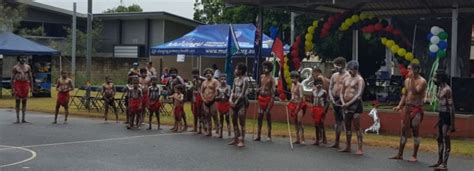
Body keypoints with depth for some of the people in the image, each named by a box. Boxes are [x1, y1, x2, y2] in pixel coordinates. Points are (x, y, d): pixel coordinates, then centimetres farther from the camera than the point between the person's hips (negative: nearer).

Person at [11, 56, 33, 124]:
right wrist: (12, 89, -6)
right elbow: (12, 78, 0)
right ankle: (17, 119, 3)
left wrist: (31, 87, 7)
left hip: (25, 84, 3)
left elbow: (30, 77, 12)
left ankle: (23, 119, 12)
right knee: (17, 102, 0)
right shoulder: (15, 67, 0)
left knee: (24, 102, 6)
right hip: (18, 84, -3)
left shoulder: (28, 67, 8)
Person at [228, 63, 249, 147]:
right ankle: (236, 138, 21)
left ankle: (242, 140, -5)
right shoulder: (235, 79, 12)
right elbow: (233, 91, 13)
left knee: (241, 122, -7)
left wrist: (236, 102, -15)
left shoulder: (245, 79, -10)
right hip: (234, 102, 8)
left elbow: (243, 93, -15)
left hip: (242, 102, -8)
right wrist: (231, 100, -3)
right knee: (234, 121, 11)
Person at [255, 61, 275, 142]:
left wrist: (272, 98, -23)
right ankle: (258, 135, 9)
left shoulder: (271, 78, -8)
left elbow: (273, 90, -14)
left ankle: (269, 135, 6)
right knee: (260, 115, 5)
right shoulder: (261, 77, 12)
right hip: (261, 97, 6)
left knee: (268, 115, -2)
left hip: (268, 97, -6)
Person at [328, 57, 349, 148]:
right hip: (335, 100, 8)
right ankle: (336, 142, 20)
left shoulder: (347, 75, -9)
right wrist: (332, 98, -1)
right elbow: (330, 88, 15)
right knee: (337, 121, 14)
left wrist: (341, 100, -18)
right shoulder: (334, 75, 15)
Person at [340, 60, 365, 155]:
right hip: (346, 105, 7)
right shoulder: (346, 79, 16)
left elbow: (359, 94, -16)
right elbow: (342, 93, 17)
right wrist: (343, 102, -2)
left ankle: (360, 149, -9)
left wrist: (349, 103, -20)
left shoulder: (359, 80, -6)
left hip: (355, 104, -7)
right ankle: (347, 147, 21)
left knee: (357, 127, -9)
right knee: (347, 127, 12)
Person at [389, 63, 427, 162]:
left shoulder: (422, 81, -9)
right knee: (404, 130, 8)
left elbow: (415, 92, -23)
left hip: (417, 108, -6)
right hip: (407, 107, 6)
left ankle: (414, 156, 4)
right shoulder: (407, 80, 11)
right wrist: (399, 106, 8)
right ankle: (400, 154, 13)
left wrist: (412, 80, -21)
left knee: (415, 132, -2)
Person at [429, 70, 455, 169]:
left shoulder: (447, 90, -17)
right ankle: (440, 162, 25)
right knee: (439, 138, 15)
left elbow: (451, 106, -20)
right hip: (441, 114, 10)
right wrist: (439, 118, 22)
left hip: (447, 115, -10)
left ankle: (444, 164, -8)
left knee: (446, 139, -9)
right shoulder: (440, 88, 13)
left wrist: (452, 123, -22)